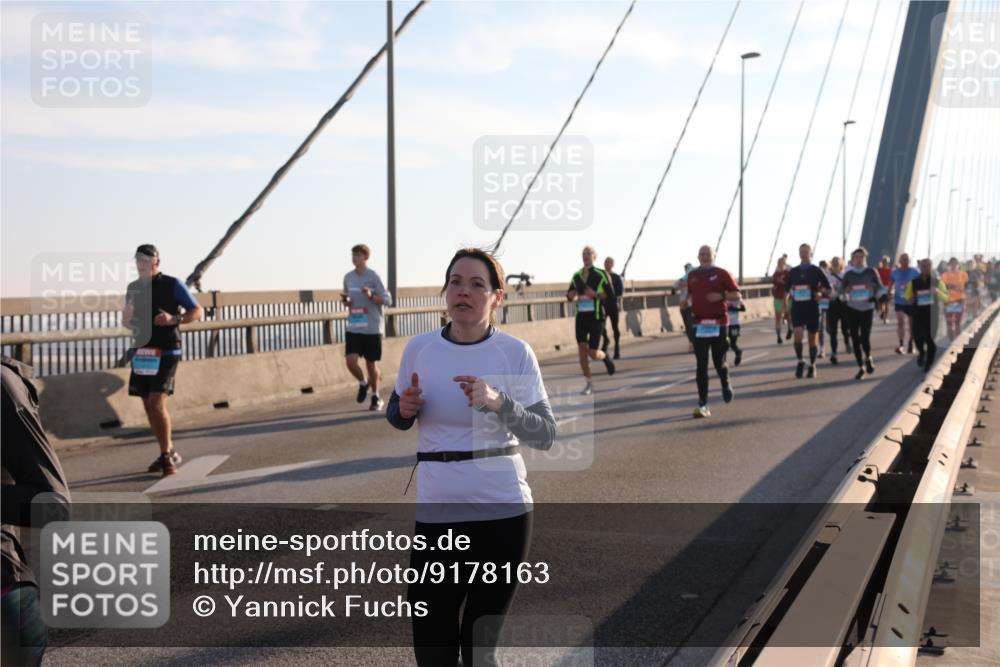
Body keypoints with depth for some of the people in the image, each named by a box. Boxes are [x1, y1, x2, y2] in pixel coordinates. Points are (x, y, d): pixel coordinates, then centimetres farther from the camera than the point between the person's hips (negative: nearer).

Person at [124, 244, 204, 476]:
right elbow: (127, 322, 22)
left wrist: (174, 319, -20)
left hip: (167, 352, -6)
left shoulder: (172, 285, -4)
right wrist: (127, 316, -3)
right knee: (149, 406, 8)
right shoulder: (133, 288, 11)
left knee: (157, 403, -16)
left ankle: (167, 455, -7)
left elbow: (198, 311, -4)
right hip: (142, 353, 6)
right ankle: (167, 453, 20)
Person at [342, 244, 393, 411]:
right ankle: (363, 383, 20)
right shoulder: (348, 277, 7)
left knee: (371, 363, 5)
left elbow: (387, 300, -7)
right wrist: (345, 301, -4)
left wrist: (371, 296, -23)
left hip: (372, 328, -3)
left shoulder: (373, 277, -7)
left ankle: (375, 397, 23)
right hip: (353, 328, 3)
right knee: (351, 361, -10)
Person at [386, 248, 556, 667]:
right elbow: (399, 419, 15)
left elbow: (545, 435, -7)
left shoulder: (516, 353, -6)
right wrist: (403, 408, -9)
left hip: (503, 513, -1)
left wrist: (498, 403, -23)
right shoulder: (419, 348, 0)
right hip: (436, 513, 2)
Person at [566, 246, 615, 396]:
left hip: (596, 317, -4)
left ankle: (605, 357, 30)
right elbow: (570, 296, 16)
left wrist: (595, 295, -19)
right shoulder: (576, 276, 10)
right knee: (582, 351, -2)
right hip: (581, 316, 4)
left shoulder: (601, 274, -3)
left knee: (593, 354, -6)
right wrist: (572, 295, -7)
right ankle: (589, 384, 8)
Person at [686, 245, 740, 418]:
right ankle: (703, 405, -3)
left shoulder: (722, 273, 1)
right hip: (699, 324, 3)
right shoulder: (692, 275, 12)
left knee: (719, 363, 2)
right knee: (701, 366, -3)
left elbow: (737, 294, 0)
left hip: (718, 324, -3)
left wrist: (721, 295, -16)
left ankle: (726, 383, 37)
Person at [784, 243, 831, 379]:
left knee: (813, 339, 6)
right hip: (797, 308, 1)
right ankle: (800, 361, 2)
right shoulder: (793, 272, 7)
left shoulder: (816, 270, 0)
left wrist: (821, 294, -17)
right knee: (798, 334, -18)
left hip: (812, 308, -1)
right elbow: (786, 288, 18)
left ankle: (812, 366, 21)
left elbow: (828, 288, 1)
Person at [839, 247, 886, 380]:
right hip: (852, 309, 2)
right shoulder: (848, 274, 3)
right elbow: (842, 289, 11)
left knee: (865, 337, -14)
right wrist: (845, 299, -3)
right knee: (855, 339, 2)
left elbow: (880, 287, 5)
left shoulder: (871, 272, 0)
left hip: (867, 309, -2)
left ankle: (868, 358, 17)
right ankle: (861, 368, 15)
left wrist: (876, 297, -11)